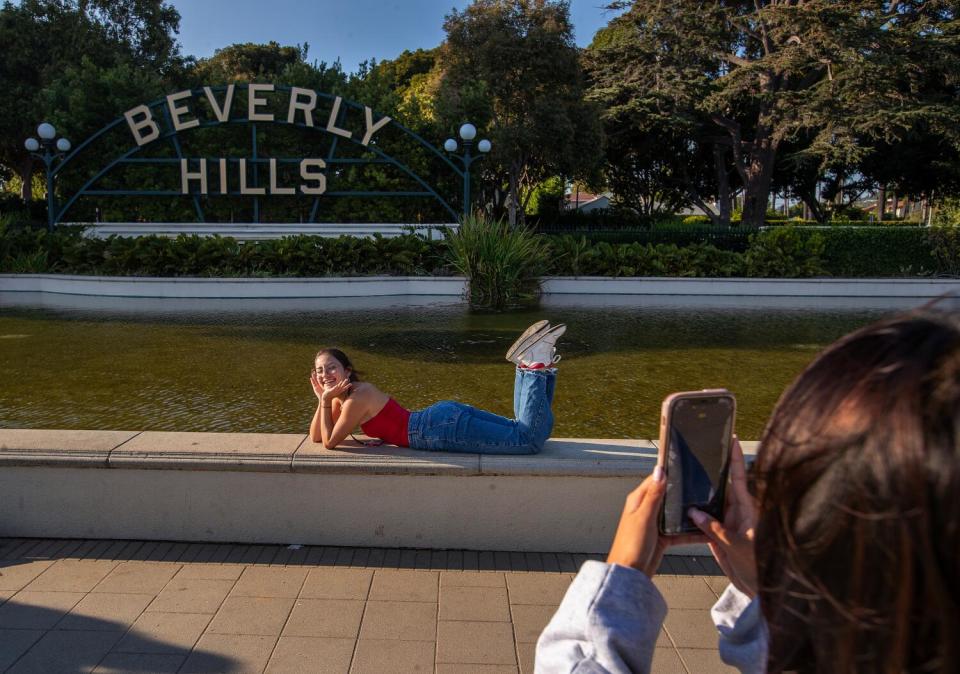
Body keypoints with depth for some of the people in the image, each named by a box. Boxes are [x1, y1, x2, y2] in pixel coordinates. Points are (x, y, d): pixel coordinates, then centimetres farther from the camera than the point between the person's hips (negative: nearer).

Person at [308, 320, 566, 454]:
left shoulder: (356, 400, -12)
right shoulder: (344, 394, 15)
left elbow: (329, 442, -11)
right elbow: (315, 436, 19)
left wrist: (326, 401, -5)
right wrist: (323, 400, 5)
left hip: (445, 428, -9)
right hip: (444, 415, 9)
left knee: (533, 437, -12)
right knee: (523, 428, 16)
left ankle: (536, 362, -8)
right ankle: (532, 363, 8)